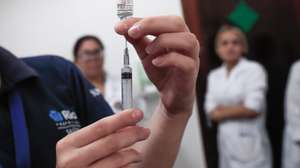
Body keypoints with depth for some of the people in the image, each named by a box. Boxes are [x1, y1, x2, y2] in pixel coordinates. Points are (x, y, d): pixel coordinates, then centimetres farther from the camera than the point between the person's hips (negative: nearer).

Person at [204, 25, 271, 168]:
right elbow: (211, 112, 5)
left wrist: (221, 111, -3)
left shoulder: (254, 69, -6)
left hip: (249, 141, -5)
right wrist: (239, 108, -10)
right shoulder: (214, 76, 10)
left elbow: (253, 108, -14)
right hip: (226, 141, 5)